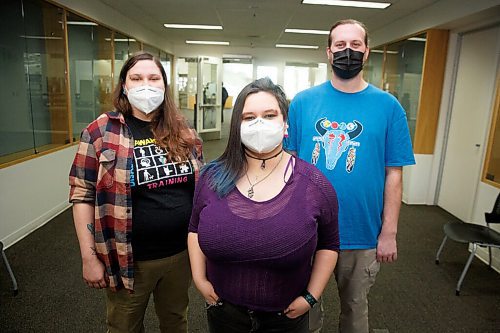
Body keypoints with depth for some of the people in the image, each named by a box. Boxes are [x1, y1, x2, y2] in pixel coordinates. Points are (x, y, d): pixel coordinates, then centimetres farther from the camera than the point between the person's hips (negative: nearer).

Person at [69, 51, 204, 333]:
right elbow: (82, 196, -8)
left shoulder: (183, 132, 0)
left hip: (181, 253, 3)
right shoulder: (101, 132, -10)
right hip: (129, 260, -2)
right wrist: (89, 257, -8)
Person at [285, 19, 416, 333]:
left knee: (355, 308, 21)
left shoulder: (388, 106, -5)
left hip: (363, 234, 0)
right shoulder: (303, 101, -3)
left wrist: (389, 233, -5)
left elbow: (393, 174, -4)